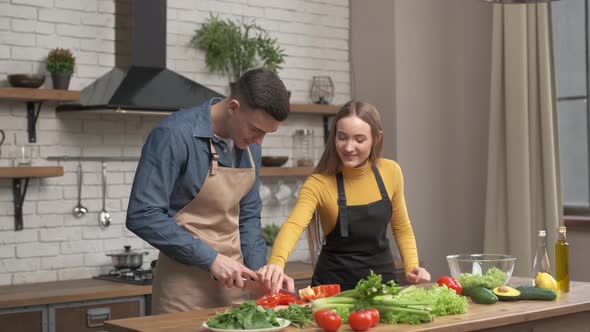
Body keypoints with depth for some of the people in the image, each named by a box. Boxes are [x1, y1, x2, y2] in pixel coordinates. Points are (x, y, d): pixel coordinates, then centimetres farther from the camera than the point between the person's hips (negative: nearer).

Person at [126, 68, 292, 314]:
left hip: (232, 281, 6)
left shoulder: (250, 145, 4)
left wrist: (259, 271, -1)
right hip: (185, 284, -6)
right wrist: (210, 258, -20)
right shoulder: (175, 135, -18)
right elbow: (142, 216, -21)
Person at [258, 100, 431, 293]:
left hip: (381, 276, 3)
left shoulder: (390, 172, -4)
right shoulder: (320, 183, -14)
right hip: (334, 284, -2)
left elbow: (402, 229, 9)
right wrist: (276, 263, -50)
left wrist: (411, 267, -6)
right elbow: (293, 225, -31)